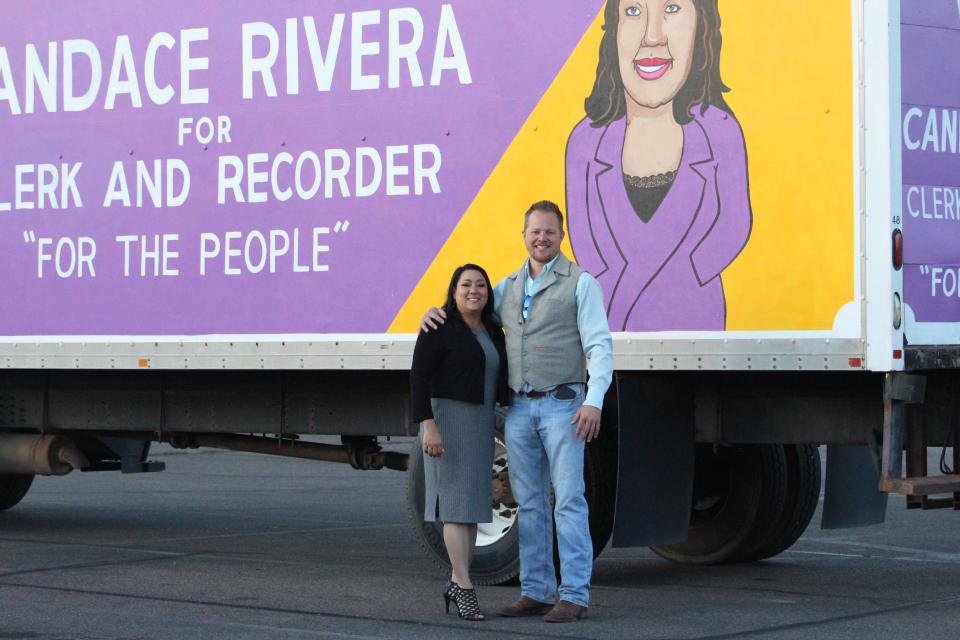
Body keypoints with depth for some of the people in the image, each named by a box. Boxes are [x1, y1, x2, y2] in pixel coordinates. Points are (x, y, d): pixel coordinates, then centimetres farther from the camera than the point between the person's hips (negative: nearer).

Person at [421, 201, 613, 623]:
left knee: (569, 500, -8)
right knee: (529, 503, 8)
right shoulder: (509, 286, 14)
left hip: (562, 406, -6)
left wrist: (594, 401, -21)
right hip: (519, 409, 6)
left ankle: (574, 596, -7)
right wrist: (436, 313, 3)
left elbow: (599, 346, -9)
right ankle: (535, 593, 13)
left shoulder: (580, 283, -2)